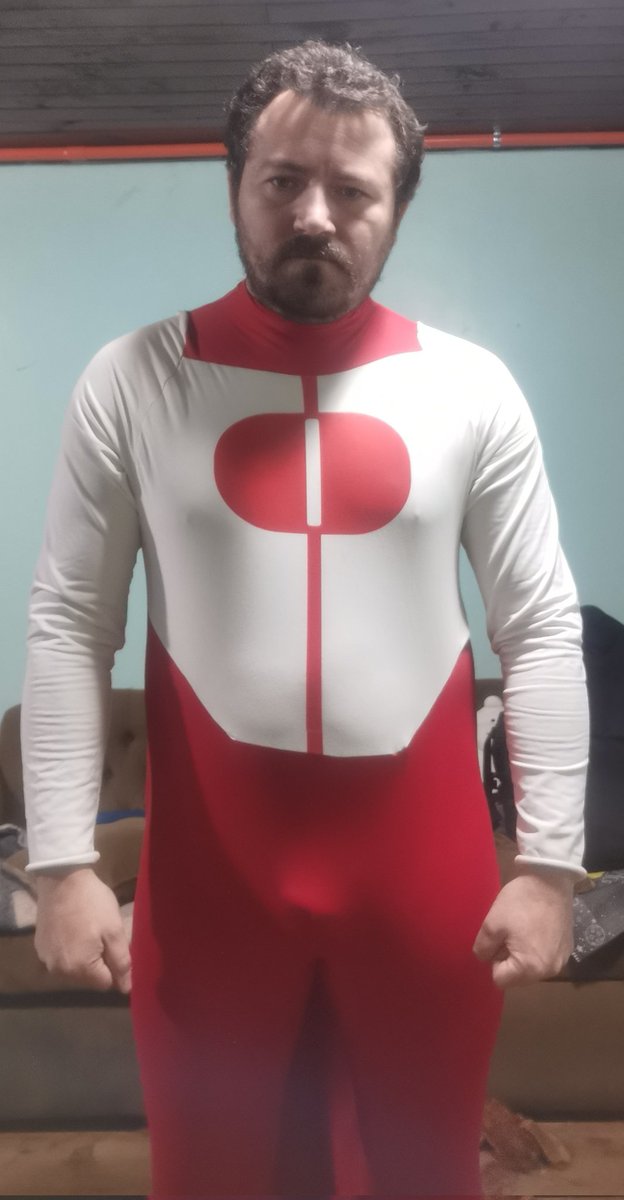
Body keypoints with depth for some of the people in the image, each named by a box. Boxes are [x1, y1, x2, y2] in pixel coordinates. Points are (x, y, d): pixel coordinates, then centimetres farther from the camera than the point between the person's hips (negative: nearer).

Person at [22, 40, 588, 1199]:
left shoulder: (470, 387, -1)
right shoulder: (135, 381, -3)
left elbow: (543, 629, 0)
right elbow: (69, 625, -2)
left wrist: (550, 860, -4)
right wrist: (63, 859, -7)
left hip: (422, 854, 1)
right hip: (212, 854, 0)